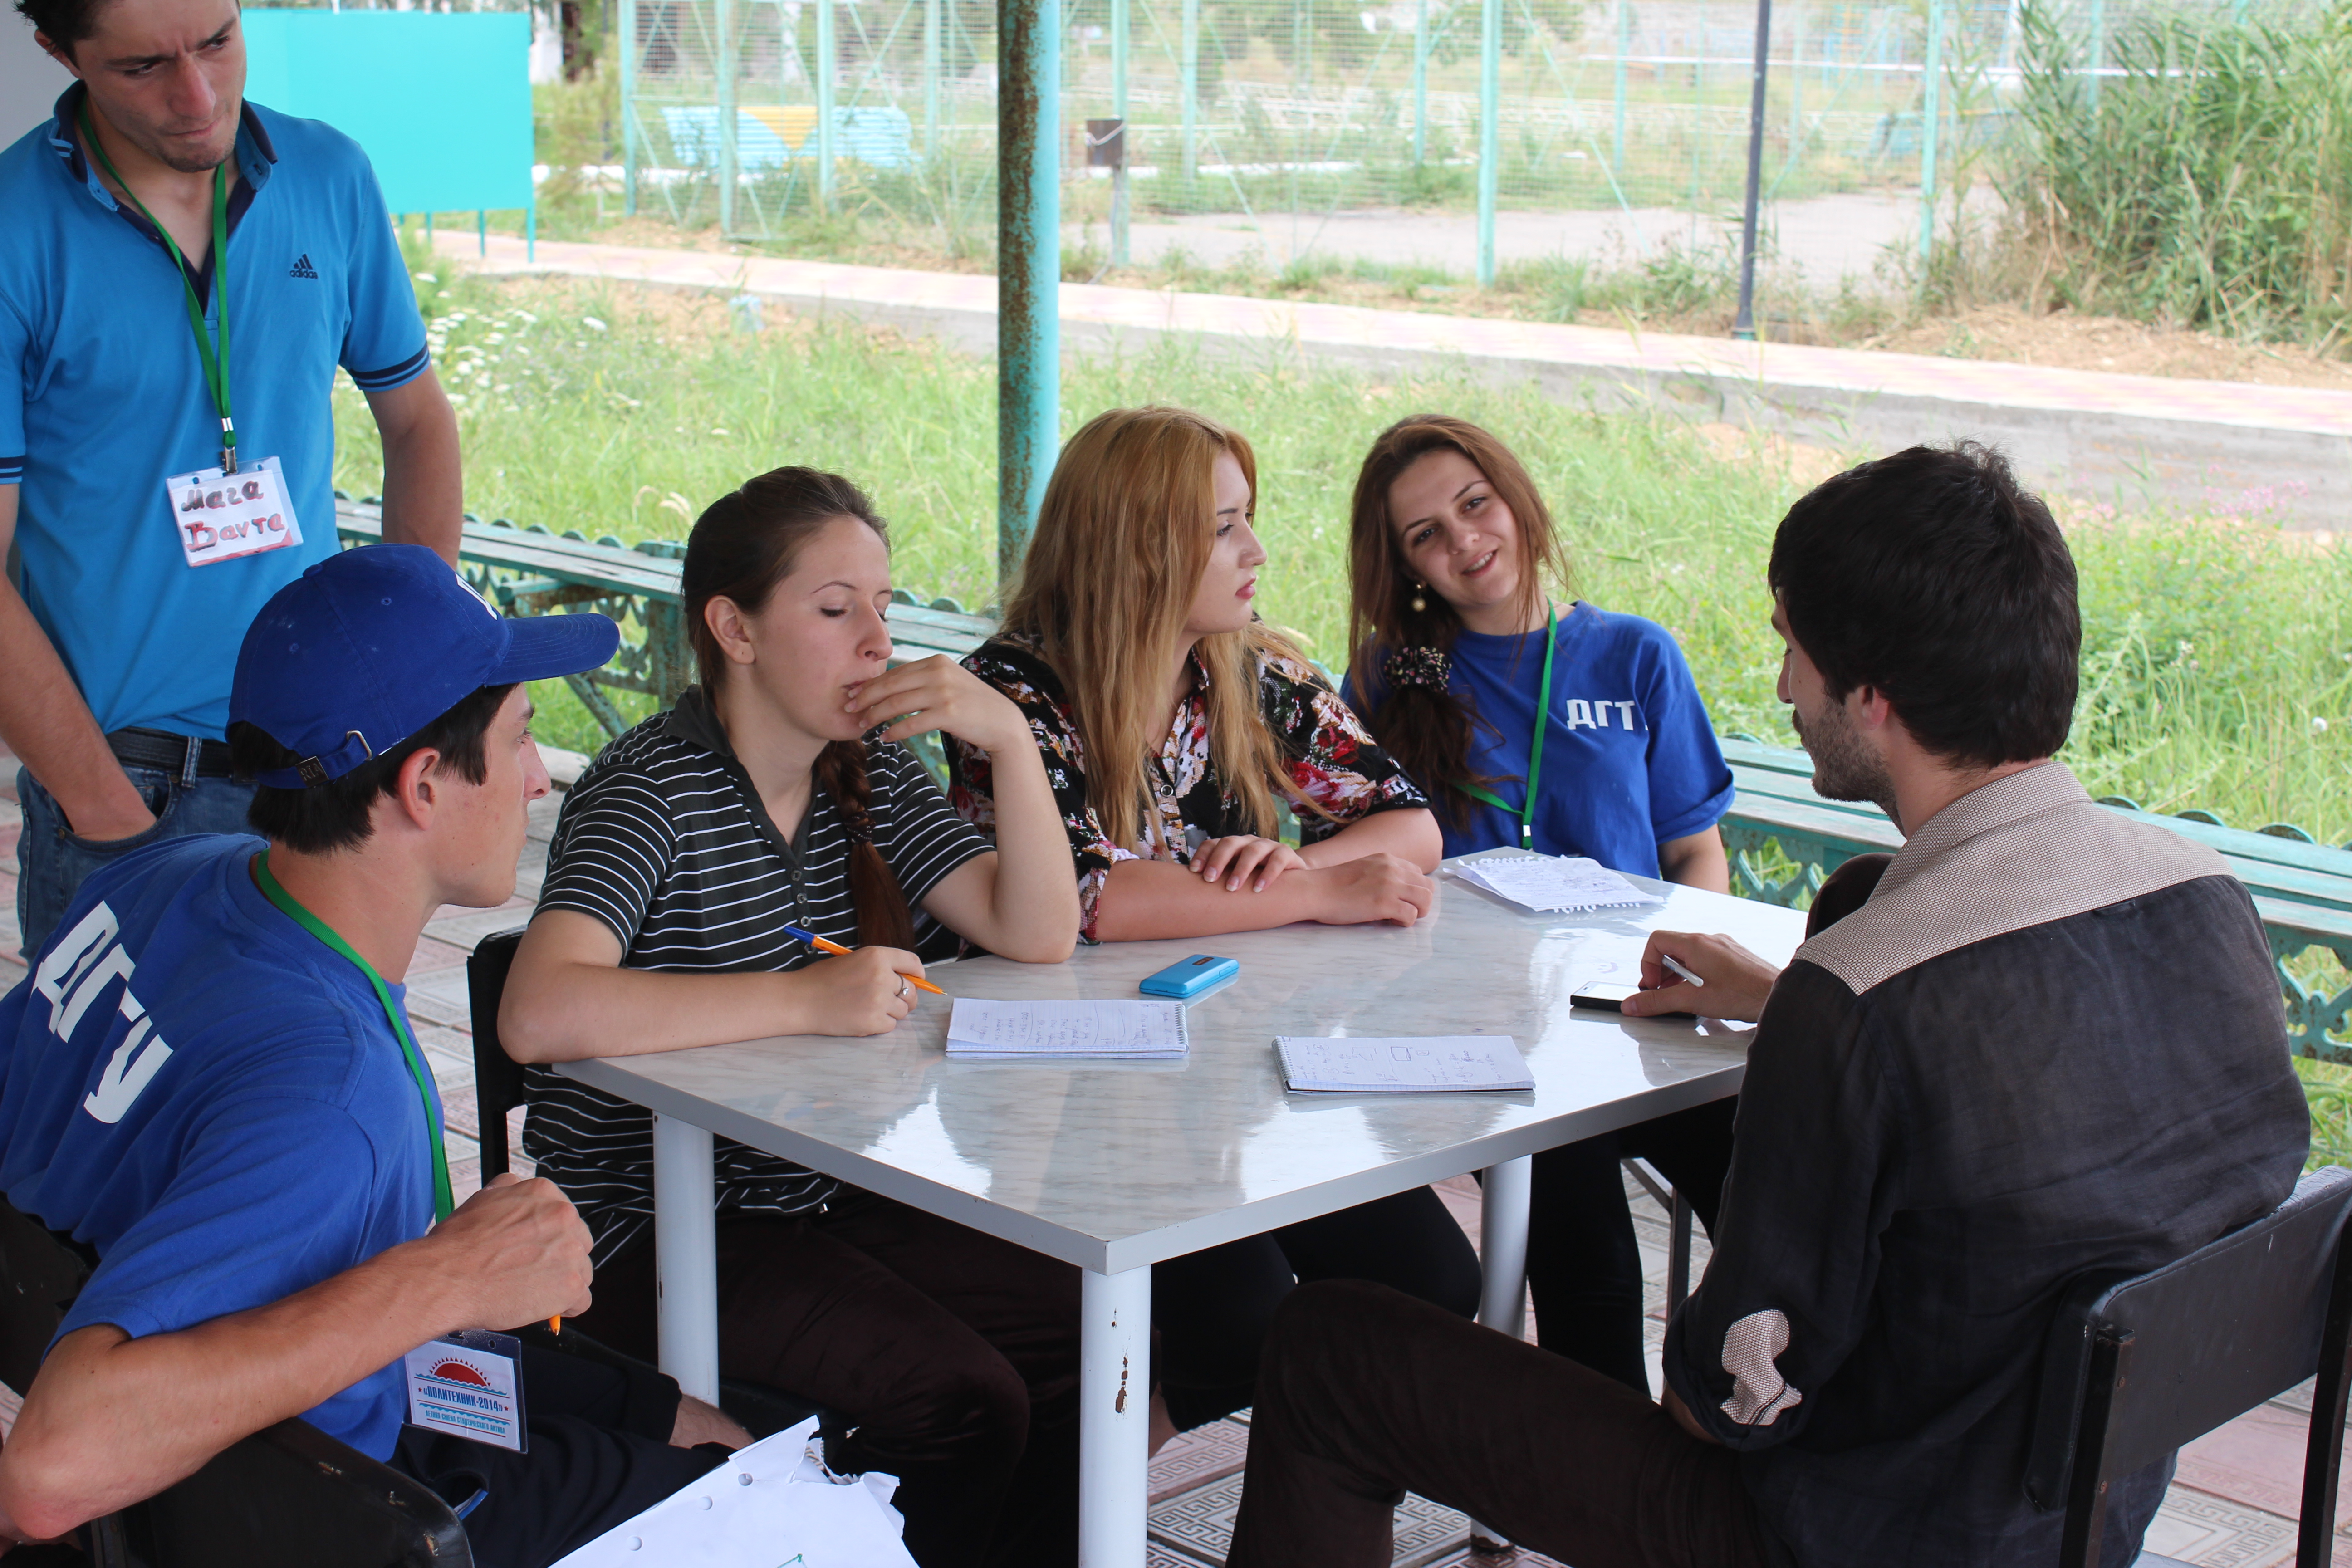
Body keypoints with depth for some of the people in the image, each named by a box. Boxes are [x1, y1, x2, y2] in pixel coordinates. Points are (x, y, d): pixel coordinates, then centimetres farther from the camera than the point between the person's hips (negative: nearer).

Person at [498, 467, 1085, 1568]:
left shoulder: (872, 774, 7)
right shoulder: (651, 793, -16)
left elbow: (1038, 935, 2)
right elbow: (539, 1014, -32)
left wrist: (1010, 740, -11)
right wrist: (809, 998, -32)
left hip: (837, 1201, 7)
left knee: (1088, 1337, -11)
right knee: (958, 1401, -23)